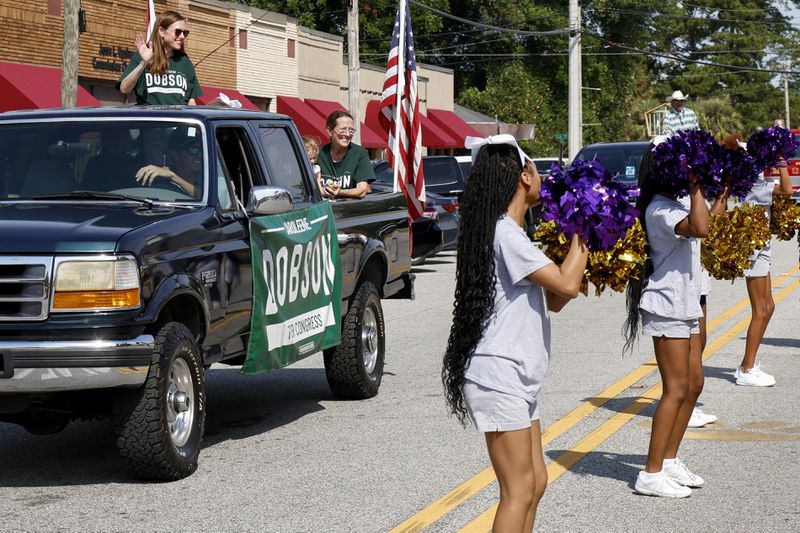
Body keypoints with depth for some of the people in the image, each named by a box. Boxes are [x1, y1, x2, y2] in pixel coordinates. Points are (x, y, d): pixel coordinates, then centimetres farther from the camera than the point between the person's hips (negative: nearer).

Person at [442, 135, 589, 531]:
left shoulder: (510, 232, 16)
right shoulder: (505, 234, -16)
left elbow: (553, 300, 17)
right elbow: (566, 286, -20)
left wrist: (580, 252, 5)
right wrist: (578, 234, -4)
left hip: (517, 380, 10)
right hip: (499, 379, -10)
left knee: (535, 482, 12)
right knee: (519, 491, -9)